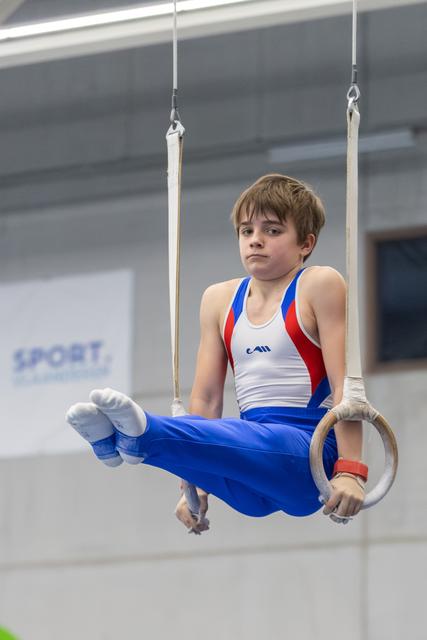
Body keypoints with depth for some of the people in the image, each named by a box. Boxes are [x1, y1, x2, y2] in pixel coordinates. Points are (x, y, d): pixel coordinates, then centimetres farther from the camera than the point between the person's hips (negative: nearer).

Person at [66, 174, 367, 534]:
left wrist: (350, 471, -17)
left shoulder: (317, 285, 0)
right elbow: (206, 398, 13)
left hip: (308, 451, -6)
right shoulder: (220, 299, 16)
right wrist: (196, 484, 6)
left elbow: (346, 385, -8)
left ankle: (141, 434, -60)